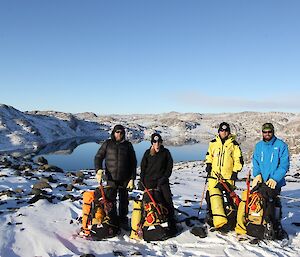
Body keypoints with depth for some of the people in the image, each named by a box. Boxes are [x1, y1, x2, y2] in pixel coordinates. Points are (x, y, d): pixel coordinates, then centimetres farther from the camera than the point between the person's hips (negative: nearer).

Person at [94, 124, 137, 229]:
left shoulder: (128, 145, 5)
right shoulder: (107, 144, 5)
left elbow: (133, 163, 5)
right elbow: (98, 157, 4)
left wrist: (132, 178, -2)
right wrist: (98, 170, -15)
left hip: (125, 178, 1)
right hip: (111, 178, -1)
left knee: (124, 201, 9)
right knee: (110, 200, 0)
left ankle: (123, 221, 24)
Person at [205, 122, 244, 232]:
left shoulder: (234, 144, 0)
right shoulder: (213, 143, 7)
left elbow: (238, 160, 3)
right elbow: (209, 155, 22)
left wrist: (235, 172, -2)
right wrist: (208, 164, 11)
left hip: (228, 177, -1)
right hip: (214, 175, 2)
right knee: (214, 197, -7)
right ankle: (220, 222, -4)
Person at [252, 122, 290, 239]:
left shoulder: (281, 145, -4)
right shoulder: (258, 146, 11)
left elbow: (284, 165, -9)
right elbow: (255, 162, 10)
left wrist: (275, 178, -19)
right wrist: (257, 174, -8)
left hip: (275, 182, -4)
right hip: (260, 182, 4)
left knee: (274, 204, -1)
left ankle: (277, 226, 13)